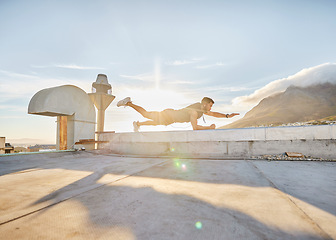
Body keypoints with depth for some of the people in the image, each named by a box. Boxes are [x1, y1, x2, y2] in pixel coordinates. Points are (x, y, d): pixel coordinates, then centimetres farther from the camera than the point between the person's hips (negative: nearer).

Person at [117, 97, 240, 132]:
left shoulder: (201, 108, -4)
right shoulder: (194, 111, -32)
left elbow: (214, 114, 8)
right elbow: (195, 127, -36)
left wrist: (228, 115, 0)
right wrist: (209, 127, -27)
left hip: (172, 114, 8)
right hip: (167, 116, -8)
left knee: (155, 123, 30)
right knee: (147, 114, 8)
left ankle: (138, 124, 49)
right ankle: (128, 103, 21)